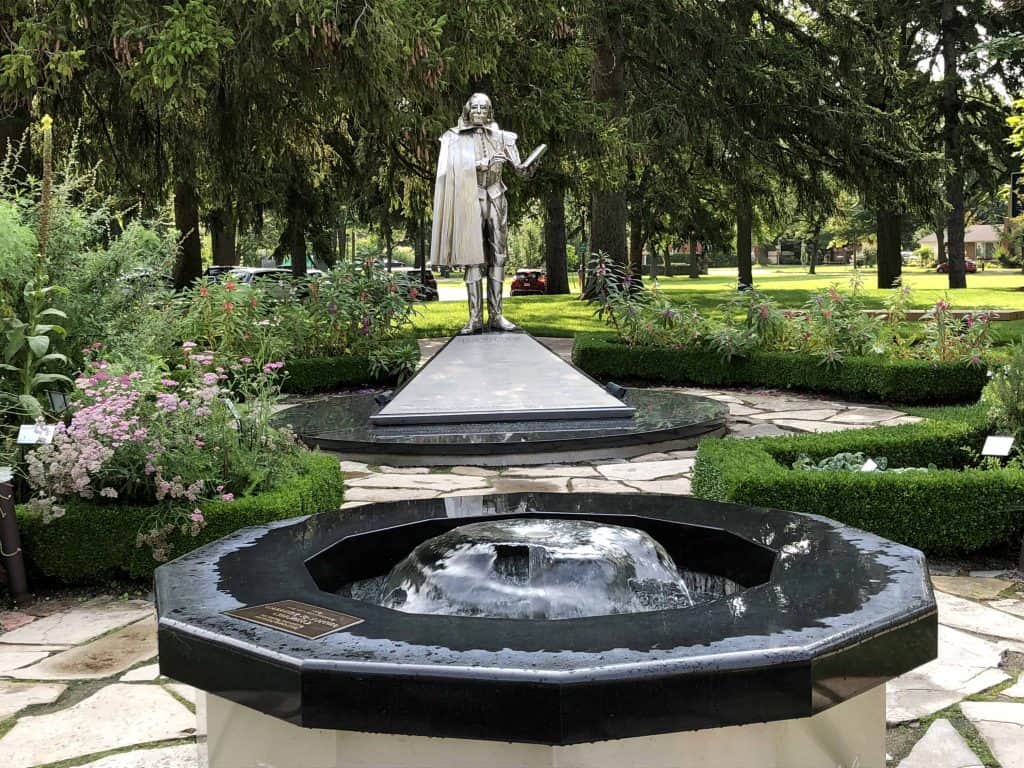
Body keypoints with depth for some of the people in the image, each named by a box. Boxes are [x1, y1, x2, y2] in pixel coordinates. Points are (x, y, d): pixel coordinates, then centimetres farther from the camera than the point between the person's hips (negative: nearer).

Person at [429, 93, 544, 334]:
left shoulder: (501, 138, 10)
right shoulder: (456, 139, 4)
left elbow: (519, 168, 6)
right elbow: (456, 168, -8)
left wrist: (529, 166, -16)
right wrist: (485, 163, -18)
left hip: (496, 200, 3)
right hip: (470, 201, -2)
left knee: (498, 257, -1)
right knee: (473, 258, -6)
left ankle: (496, 315, 0)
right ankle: (475, 318, -7)